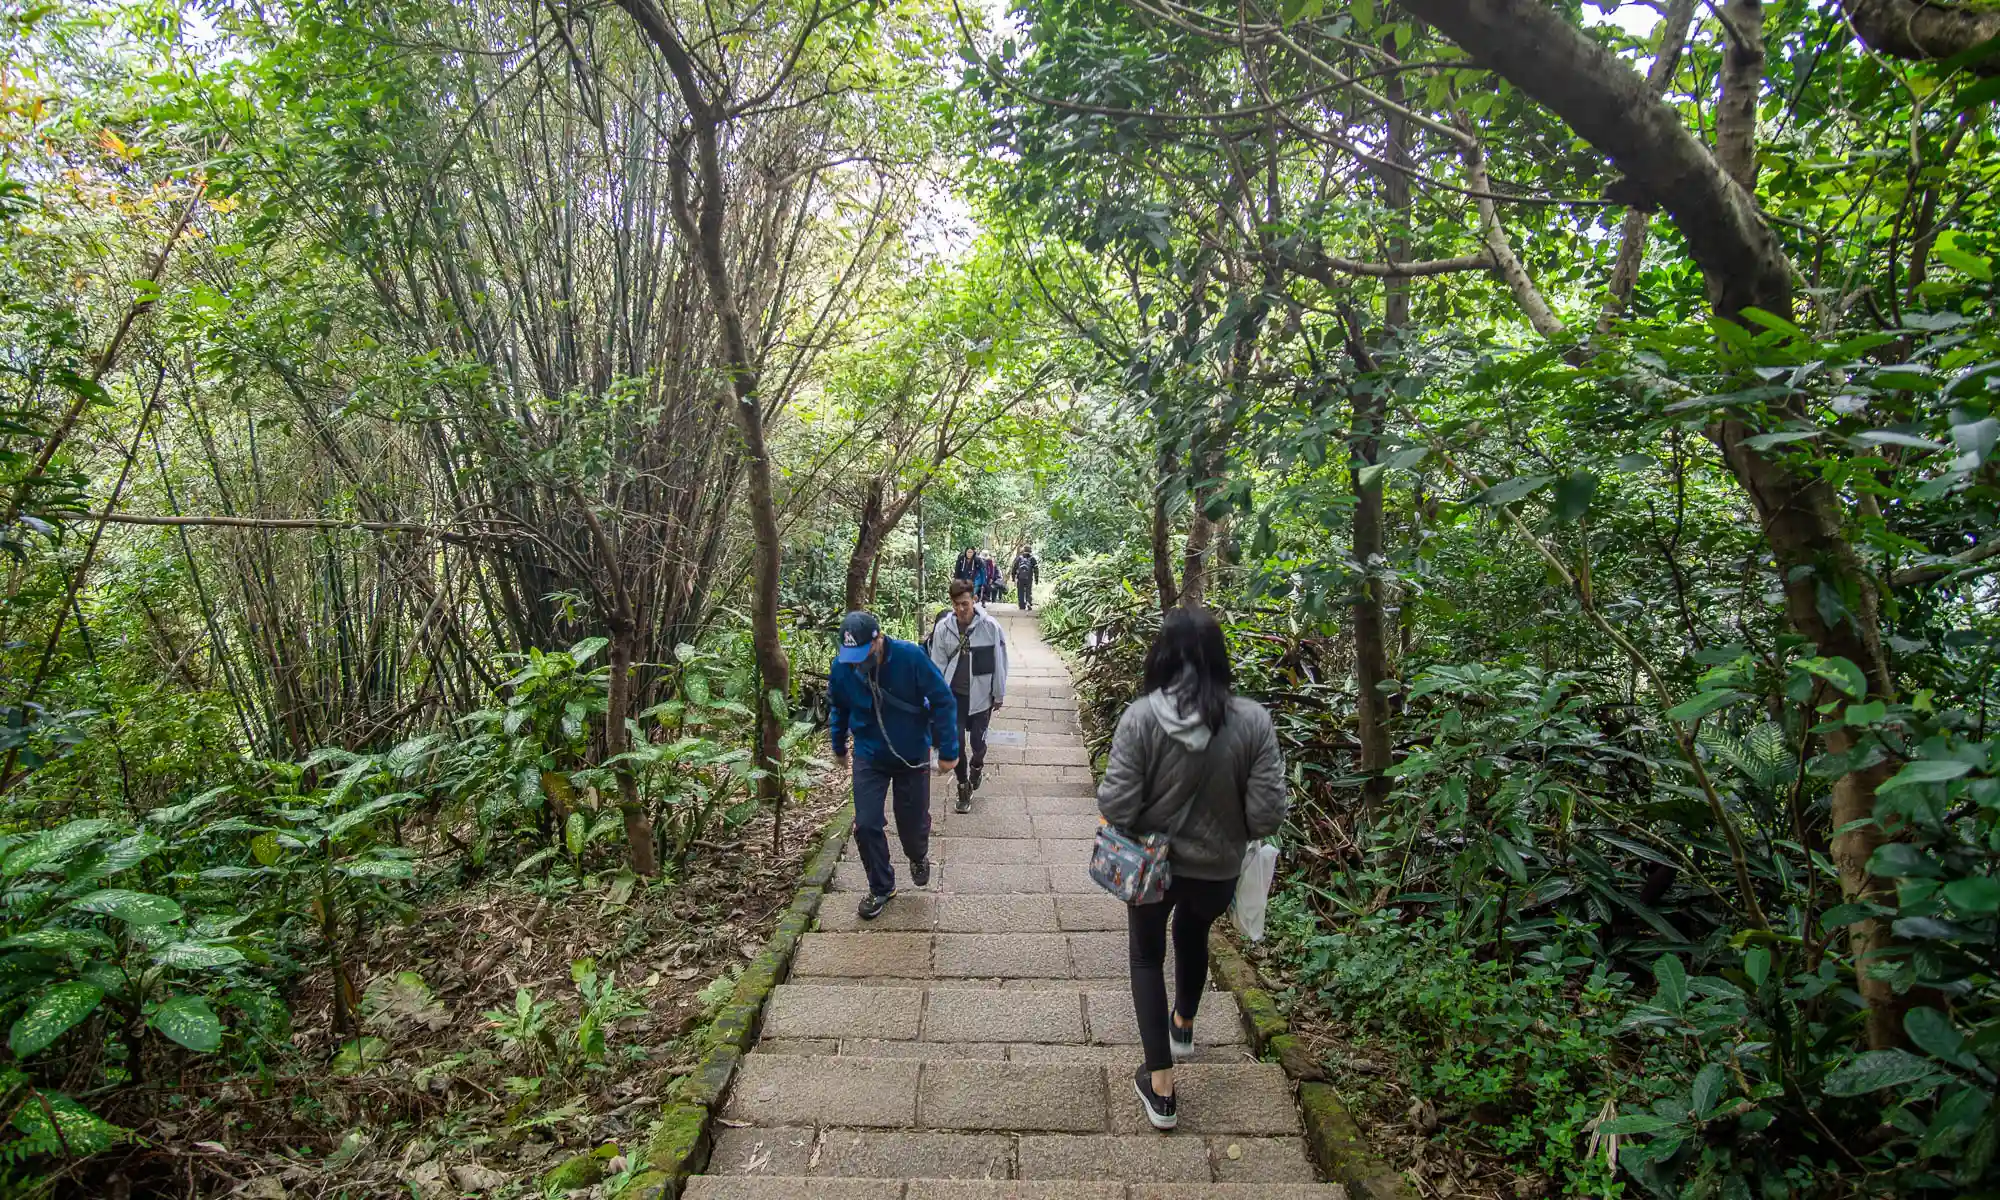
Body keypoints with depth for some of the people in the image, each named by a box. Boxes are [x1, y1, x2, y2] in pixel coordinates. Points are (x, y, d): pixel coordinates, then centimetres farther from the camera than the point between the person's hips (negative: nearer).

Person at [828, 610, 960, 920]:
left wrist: (948, 751, -15)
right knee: (866, 825, -2)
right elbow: (837, 708, 5)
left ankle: (918, 857, 47)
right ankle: (881, 888, 22)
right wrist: (838, 747, 18)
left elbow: (943, 702, -17)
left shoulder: (910, 657, -27)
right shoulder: (842, 667, -16)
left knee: (913, 823, 11)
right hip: (869, 758, 2)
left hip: (913, 757, -2)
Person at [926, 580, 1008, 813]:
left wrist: (999, 695, 0)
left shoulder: (990, 627, -15)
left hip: (981, 694, -1)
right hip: (954, 694, 1)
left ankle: (977, 765, 40)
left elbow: (999, 662, -6)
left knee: (977, 741, 5)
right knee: (957, 743, 2)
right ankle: (963, 786, 23)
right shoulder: (943, 627, -9)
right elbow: (938, 665, -2)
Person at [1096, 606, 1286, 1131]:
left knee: (1147, 956, 22)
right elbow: (1267, 814, -17)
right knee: (1193, 933, 33)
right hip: (1216, 868, 2)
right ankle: (1183, 1025, 56)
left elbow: (1115, 806, -22)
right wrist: (1230, 827, 4)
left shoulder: (1141, 717, -23)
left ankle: (1160, 1087, 23)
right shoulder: (1252, 720, -19)